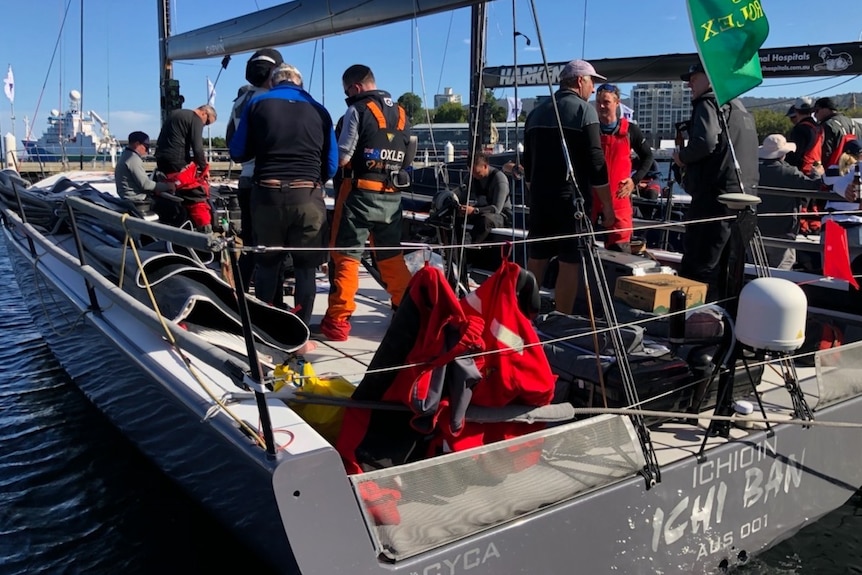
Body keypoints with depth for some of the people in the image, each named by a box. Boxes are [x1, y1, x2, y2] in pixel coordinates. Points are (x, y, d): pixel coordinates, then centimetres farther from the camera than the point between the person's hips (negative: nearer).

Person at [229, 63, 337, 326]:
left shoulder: (257, 104, 6)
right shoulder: (319, 110, 7)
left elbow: (238, 152, 8)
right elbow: (331, 164, 7)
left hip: (267, 193, 1)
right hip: (308, 196, -1)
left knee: (267, 262, 15)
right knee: (305, 267, 7)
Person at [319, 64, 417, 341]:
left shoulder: (358, 110, -7)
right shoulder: (400, 113, 13)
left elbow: (342, 158, -9)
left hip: (361, 192, -6)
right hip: (392, 195, 6)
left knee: (345, 254, -1)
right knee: (391, 255, 17)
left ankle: (338, 320, -3)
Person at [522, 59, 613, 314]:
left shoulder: (536, 112, 13)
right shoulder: (584, 110, -6)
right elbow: (596, 162, -11)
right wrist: (607, 205, -5)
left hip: (539, 198, 6)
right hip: (571, 199, -6)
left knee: (536, 260, 12)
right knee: (569, 263, -2)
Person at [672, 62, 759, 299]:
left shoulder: (709, 102, -5)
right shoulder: (740, 107, 24)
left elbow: (705, 141, -22)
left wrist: (681, 157, -5)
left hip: (715, 196, -10)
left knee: (696, 270, -10)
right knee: (725, 268, 13)